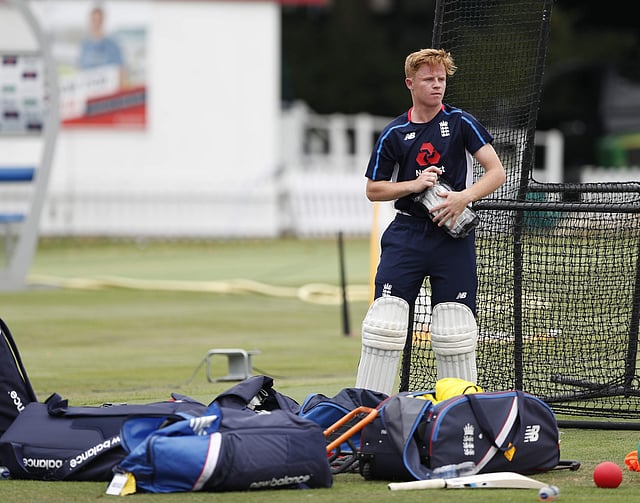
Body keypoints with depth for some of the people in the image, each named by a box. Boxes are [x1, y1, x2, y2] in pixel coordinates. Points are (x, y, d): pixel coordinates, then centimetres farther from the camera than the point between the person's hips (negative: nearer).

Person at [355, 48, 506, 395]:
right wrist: (414, 185, -8)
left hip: (453, 236, -1)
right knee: (384, 321, -8)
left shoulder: (460, 123, 1)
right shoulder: (393, 134, 4)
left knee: (455, 329, 0)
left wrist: (464, 197, -19)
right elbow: (373, 190, 9)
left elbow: (496, 173, -3)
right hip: (407, 233, 1)